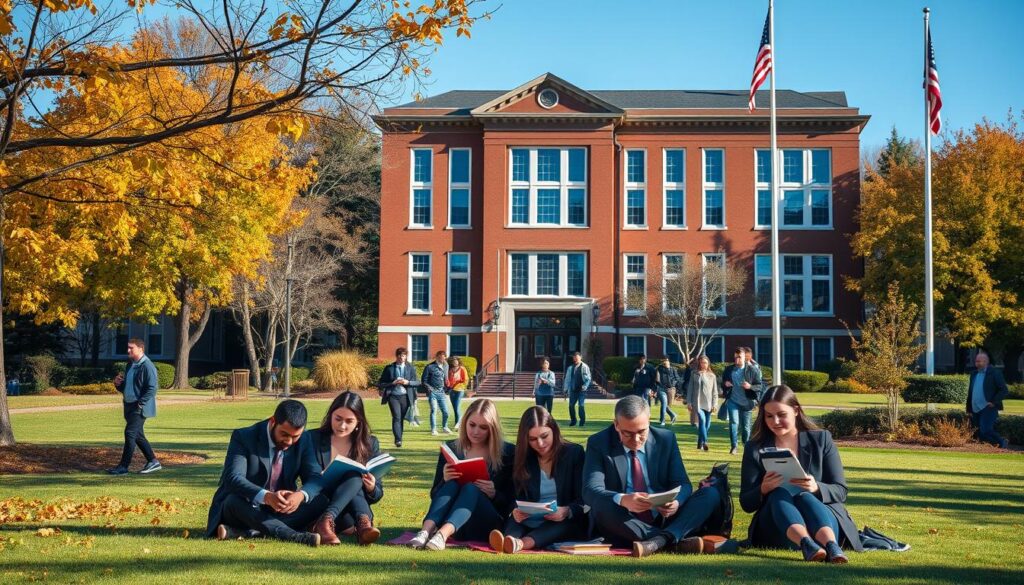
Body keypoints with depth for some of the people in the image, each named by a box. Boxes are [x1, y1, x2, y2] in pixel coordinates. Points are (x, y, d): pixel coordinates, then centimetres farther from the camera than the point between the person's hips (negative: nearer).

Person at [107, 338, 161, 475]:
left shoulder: (147, 366, -14)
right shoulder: (130, 365, 15)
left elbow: (152, 388, -21)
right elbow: (124, 388, 23)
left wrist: (140, 404, -22)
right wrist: (118, 384, 1)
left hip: (140, 408, -9)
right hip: (129, 406, 9)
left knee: (130, 433, -11)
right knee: (138, 436, 13)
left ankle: (123, 466, -7)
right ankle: (153, 462, 21)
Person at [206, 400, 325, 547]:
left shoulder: (302, 442, -2)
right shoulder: (243, 437, -15)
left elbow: (314, 478, -9)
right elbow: (234, 478, -29)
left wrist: (301, 495, -34)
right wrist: (266, 496, -47)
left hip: (279, 512, 4)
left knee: (321, 502, -21)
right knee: (234, 500, -36)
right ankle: (293, 536, -49)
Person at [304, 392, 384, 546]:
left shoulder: (370, 444, 7)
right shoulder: (312, 439, 4)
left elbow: (377, 495, 9)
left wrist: (371, 488, -15)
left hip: (353, 510, 2)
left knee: (354, 477, -30)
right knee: (354, 477, -31)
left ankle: (326, 522, -52)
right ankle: (362, 524, -57)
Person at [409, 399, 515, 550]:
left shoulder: (507, 452, 3)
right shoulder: (451, 449, 7)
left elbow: (512, 501, 2)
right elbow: (434, 494, 8)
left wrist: (494, 494, -19)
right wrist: (445, 481, -13)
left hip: (489, 524, -2)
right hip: (447, 519, 2)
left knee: (471, 488, -29)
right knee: (452, 484, -26)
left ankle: (443, 534, -54)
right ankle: (427, 530, -49)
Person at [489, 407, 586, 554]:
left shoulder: (574, 453, 3)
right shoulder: (523, 458, 10)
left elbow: (583, 501, -2)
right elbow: (518, 498, 4)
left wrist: (567, 512, -25)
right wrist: (516, 511, -22)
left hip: (566, 524, -3)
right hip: (530, 523, 3)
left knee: (565, 523, -34)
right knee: (514, 521, -27)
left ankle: (521, 544, -60)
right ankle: (509, 540, -61)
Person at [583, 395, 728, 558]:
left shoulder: (666, 439, 5)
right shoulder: (598, 443, -4)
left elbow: (682, 484, 3)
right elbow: (591, 490, -16)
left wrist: (677, 501, -23)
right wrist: (622, 500, -37)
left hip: (664, 520, 3)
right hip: (625, 526, -3)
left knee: (712, 493, -16)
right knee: (602, 505, -34)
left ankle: (659, 540, -37)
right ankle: (675, 541, -31)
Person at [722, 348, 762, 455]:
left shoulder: (752, 370, -3)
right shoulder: (728, 370, 5)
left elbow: (760, 386, -2)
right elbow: (723, 384, 16)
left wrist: (750, 386, -22)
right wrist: (725, 385, -8)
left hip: (746, 402, -1)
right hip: (733, 401, 1)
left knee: (745, 426, 8)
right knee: (734, 422, -16)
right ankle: (733, 446, -12)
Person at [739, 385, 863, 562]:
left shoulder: (821, 440, 8)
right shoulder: (754, 449, 8)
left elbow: (841, 492, 3)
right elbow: (746, 504, 5)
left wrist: (816, 488, -19)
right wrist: (764, 489, -18)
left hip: (825, 520, 0)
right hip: (776, 532, 0)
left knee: (805, 497, -31)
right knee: (780, 493, -30)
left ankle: (832, 547, -54)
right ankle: (807, 545, -54)